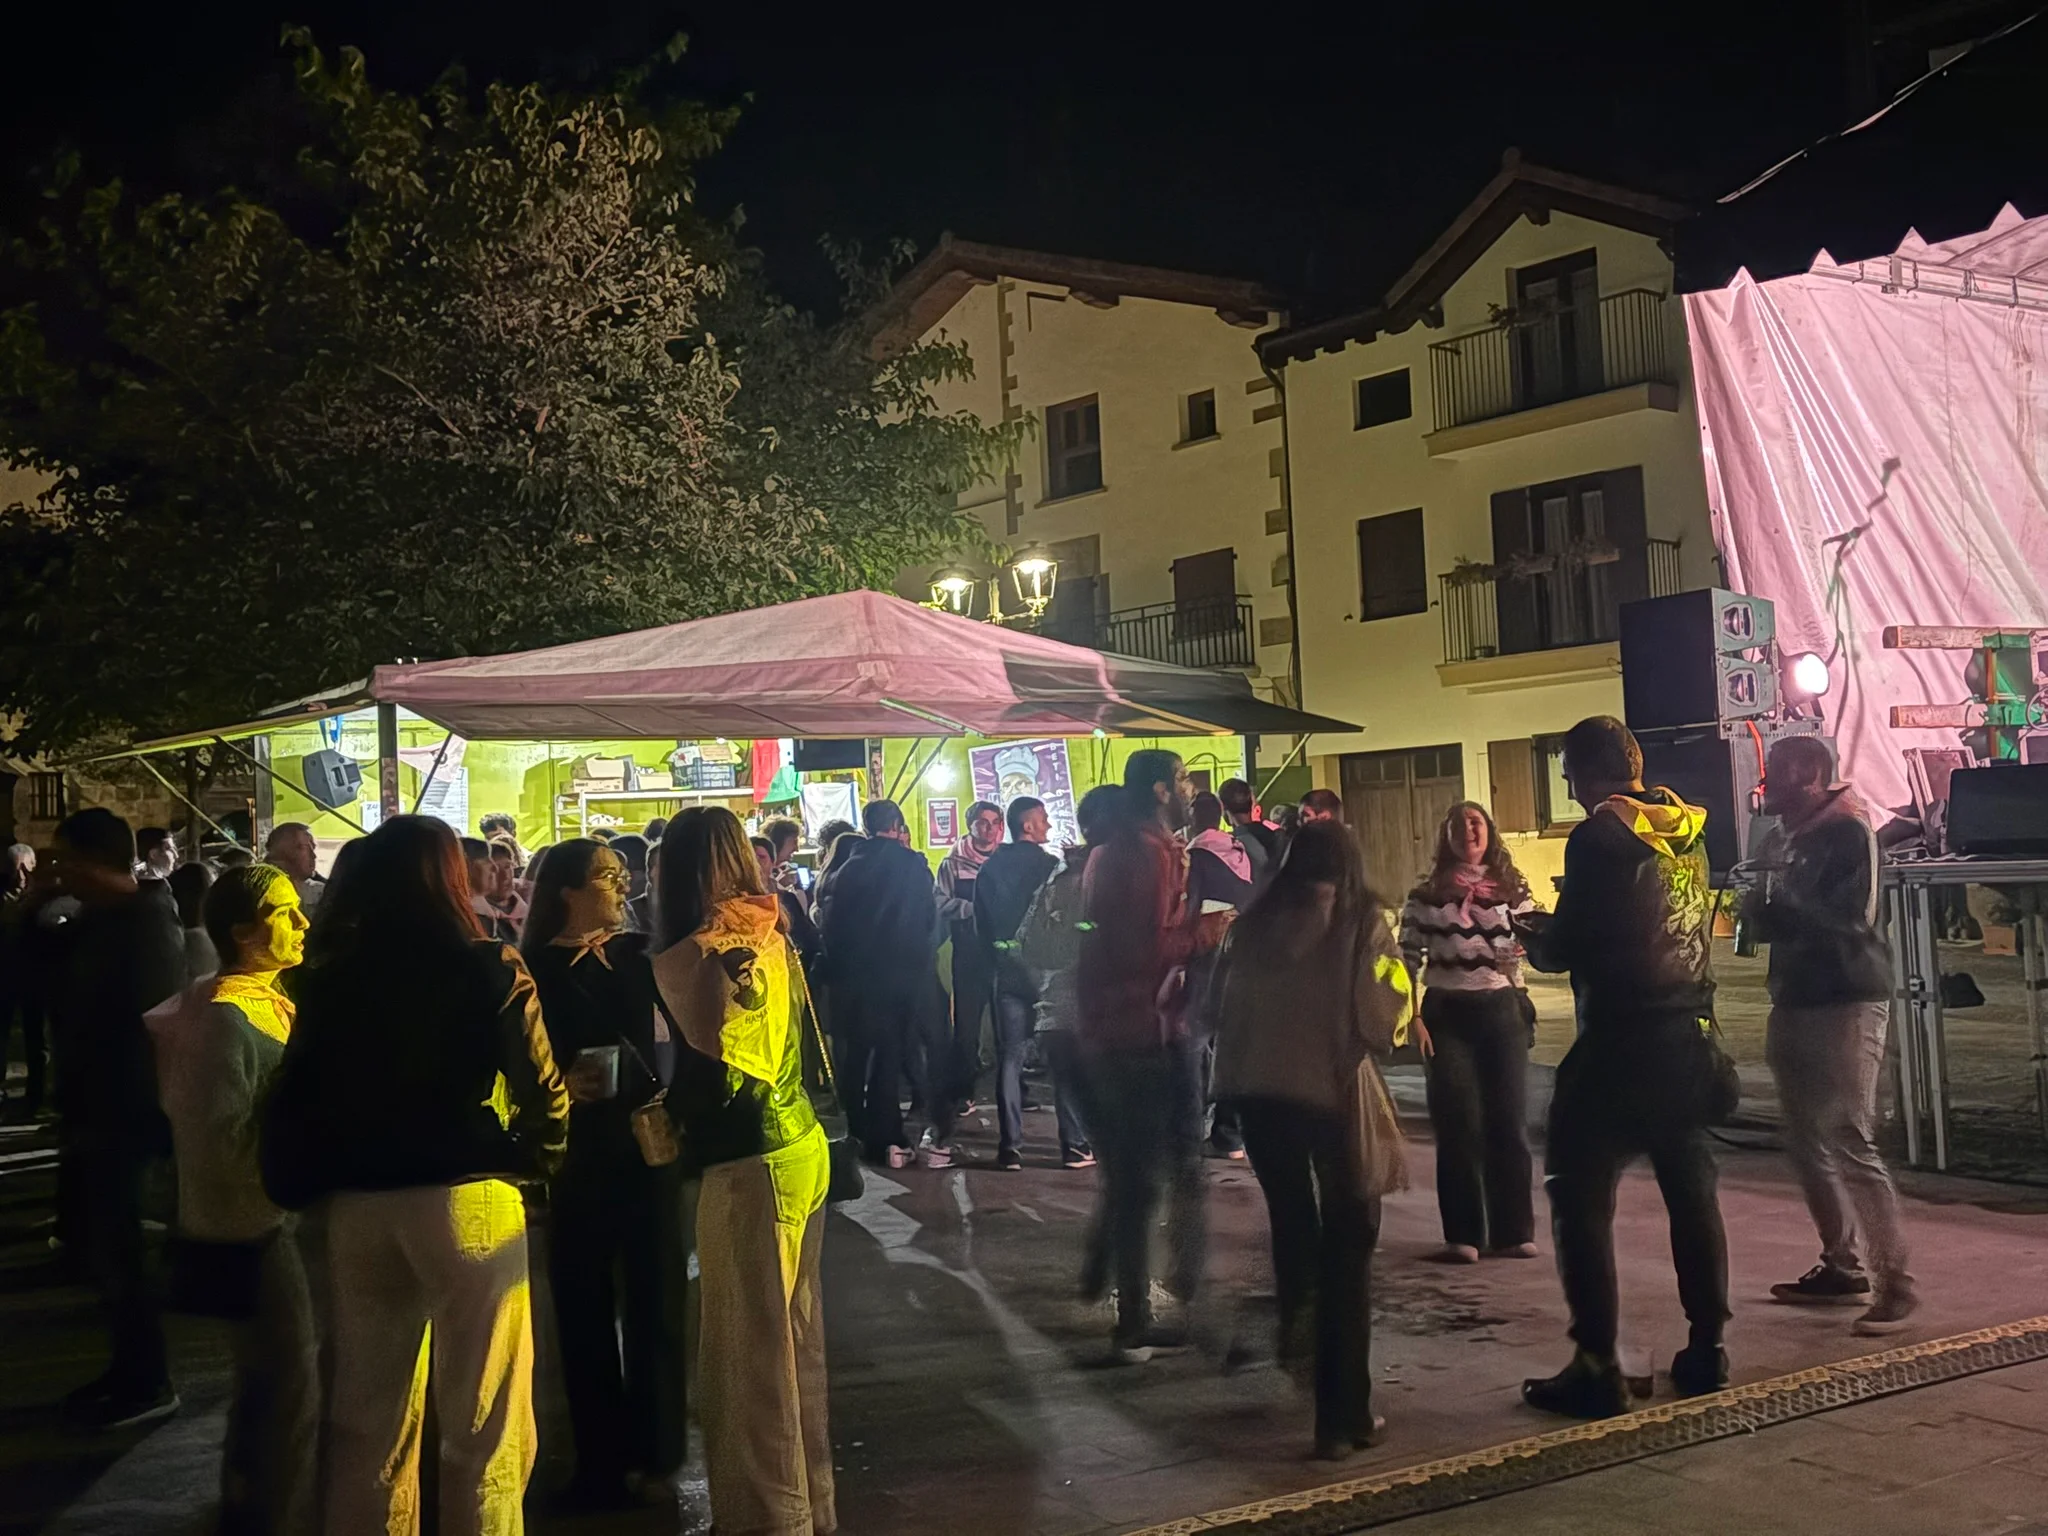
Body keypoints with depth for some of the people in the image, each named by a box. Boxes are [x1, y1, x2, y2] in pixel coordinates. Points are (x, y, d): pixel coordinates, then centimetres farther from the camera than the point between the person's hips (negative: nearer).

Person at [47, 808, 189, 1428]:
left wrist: (113, 1113, -22)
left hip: (120, 1114, -9)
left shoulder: (145, 926, -18)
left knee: (115, 1245, -2)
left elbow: (152, 1024, -23)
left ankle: (150, 1384, 8)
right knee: (107, 1242, 14)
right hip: (99, 1109, 9)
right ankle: (129, 1368, 25)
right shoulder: (98, 922, 11)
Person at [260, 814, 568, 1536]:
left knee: (369, 1417, 17)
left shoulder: (331, 978, 2)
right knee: (482, 1423, 7)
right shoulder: (491, 969, -8)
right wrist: (533, 1162, 6)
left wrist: (304, 1191, 13)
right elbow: (544, 1091, -10)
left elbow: (293, 1098, 3)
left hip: (357, 1207, 4)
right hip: (468, 1200, -4)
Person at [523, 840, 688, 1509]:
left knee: (654, 1293, 6)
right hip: (579, 1149, -3)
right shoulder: (537, 969, -4)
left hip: (646, 1138, 3)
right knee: (586, 1303, 5)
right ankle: (603, 1458, 17)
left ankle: (655, 1449, 18)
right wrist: (561, 1088, -24)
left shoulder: (637, 952, 5)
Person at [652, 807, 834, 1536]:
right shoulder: (771, 934, 8)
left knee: (750, 1348, 5)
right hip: (802, 1146, 8)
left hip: (752, 1165, -8)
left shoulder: (700, 954, -16)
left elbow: (711, 1079, -18)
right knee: (794, 1339, 18)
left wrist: (661, 1119, -1)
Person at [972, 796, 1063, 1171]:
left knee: (1009, 1059, 5)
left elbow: (981, 924, 9)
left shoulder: (989, 869, 4)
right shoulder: (1049, 865, -10)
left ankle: (1010, 1146, 2)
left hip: (1008, 971, 4)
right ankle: (1073, 1141, 5)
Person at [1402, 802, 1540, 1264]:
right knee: (1458, 1125, 0)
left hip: (1502, 1010, 1)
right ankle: (1463, 1235, 8)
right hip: (1446, 1014, -1)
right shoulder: (1426, 895, 2)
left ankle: (1513, 1231, 15)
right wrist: (1413, 1018, -6)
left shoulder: (1513, 890, 5)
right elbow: (1408, 960, 2)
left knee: (1510, 1122, 4)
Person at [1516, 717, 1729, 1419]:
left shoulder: (1600, 835, -13)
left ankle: (1596, 1368, -3)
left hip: (1623, 1042, -8)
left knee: (1580, 1197, -1)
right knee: (1692, 1191, 16)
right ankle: (1706, 1348, 21)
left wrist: (1533, 936, 8)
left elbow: (1569, 946, -14)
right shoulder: (1684, 829, 10)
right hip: (1691, 1033, 8)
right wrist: (1559, 930, 23)